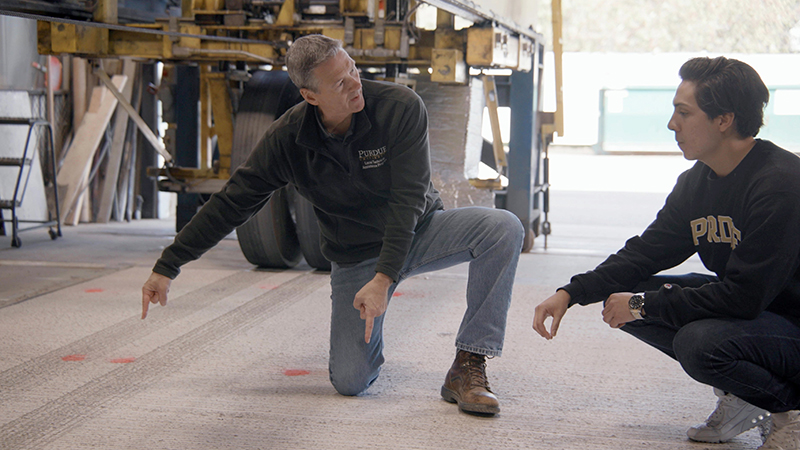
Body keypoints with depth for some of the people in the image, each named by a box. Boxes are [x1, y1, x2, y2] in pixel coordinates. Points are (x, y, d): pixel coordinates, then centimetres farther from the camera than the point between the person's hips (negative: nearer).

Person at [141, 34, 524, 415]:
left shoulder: (400, 107, -23)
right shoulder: (287, 139, -17)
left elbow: (409, 199, -27)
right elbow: (230, 204, -10)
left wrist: (385, 277, -38)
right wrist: (167, 267, -11)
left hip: (417, 231, 0)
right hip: (356, 254, 0)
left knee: (503, 229, -30)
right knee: (349, 381, -14)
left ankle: (467, 368, -24)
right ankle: (364, 326, 24)